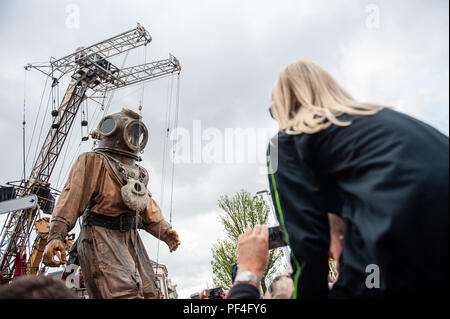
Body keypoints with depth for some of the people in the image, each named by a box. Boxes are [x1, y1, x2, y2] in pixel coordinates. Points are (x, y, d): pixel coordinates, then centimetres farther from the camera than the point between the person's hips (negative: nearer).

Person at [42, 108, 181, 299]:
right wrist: (56, 236, -20)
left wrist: (165, 232, 7)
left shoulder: (138, 174, 26)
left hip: (131, 239, 8)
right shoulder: (94, 162, 4)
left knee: (149, 294, 2)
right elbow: (71, 197, -7)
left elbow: (150, 210, 24)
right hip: (100, 237, -7)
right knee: (126, 294, -24)